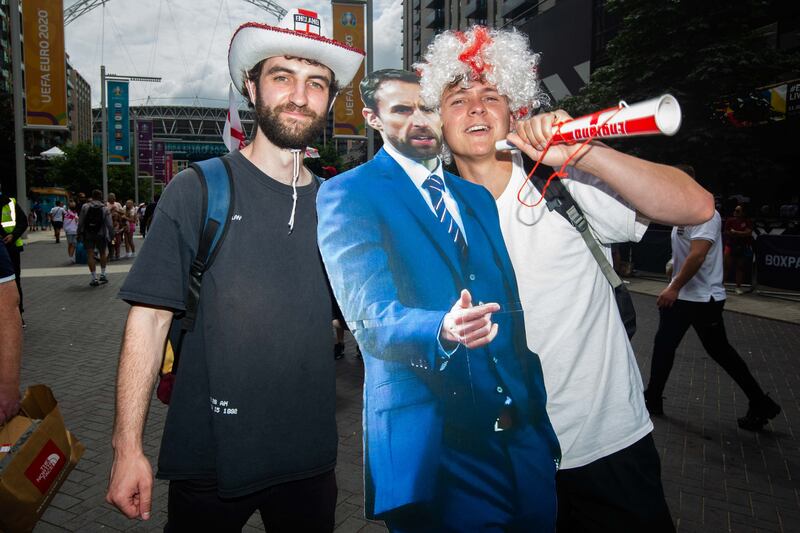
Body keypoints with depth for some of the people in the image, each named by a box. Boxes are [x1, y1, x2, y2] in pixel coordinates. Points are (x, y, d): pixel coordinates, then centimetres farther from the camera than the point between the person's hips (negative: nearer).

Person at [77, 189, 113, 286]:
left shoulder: (85, 207, 1)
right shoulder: (105, 208, 0)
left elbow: (80, 222, -2)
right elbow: (109, 225, -4)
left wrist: (79, 234, 4)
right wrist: (111, 235, 2)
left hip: (88, 235, 0)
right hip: (101, 235, 1)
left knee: (90, 255, 0)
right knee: (103, 254, 17)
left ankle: (94, 278, -3)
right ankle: (102, 275, 18)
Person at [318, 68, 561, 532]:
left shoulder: (478, 197, 15)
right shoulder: (348, 194, -5)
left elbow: (511, 310, 15)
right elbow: (372, 314, -16)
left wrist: (538, 411, 11)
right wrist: (443, 331, -36)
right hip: (433, 439, -6)